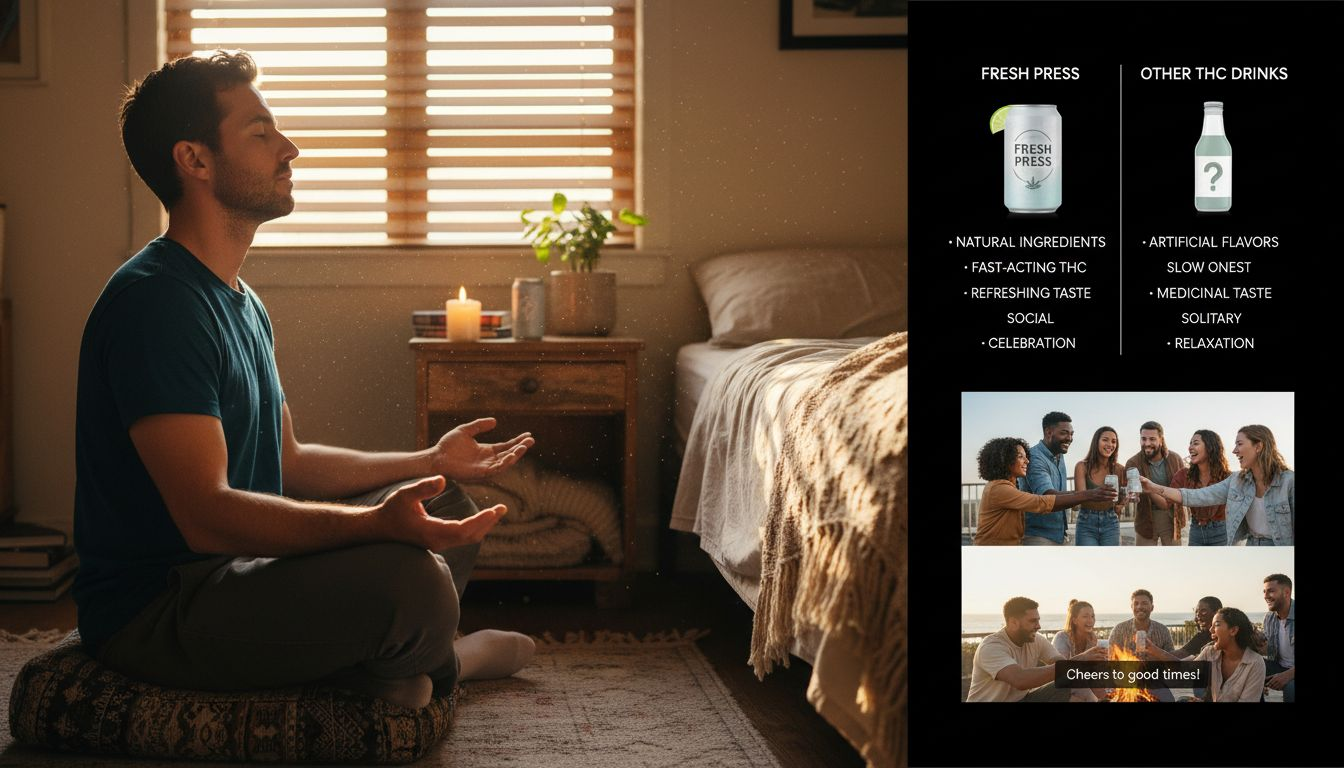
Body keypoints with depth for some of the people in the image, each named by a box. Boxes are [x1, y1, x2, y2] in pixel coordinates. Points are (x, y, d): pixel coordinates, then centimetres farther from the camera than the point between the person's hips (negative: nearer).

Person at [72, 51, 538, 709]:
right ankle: (439, 665, 3)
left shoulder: (241, 304, 14)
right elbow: (207, 514, -30)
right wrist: (378, 522, -42)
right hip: (154, 615, -11)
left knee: (446, 509, 22)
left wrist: (430, 463, 22)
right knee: (408, 576, -30)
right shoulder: (154, 302, -20)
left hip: (231, 575, 11)